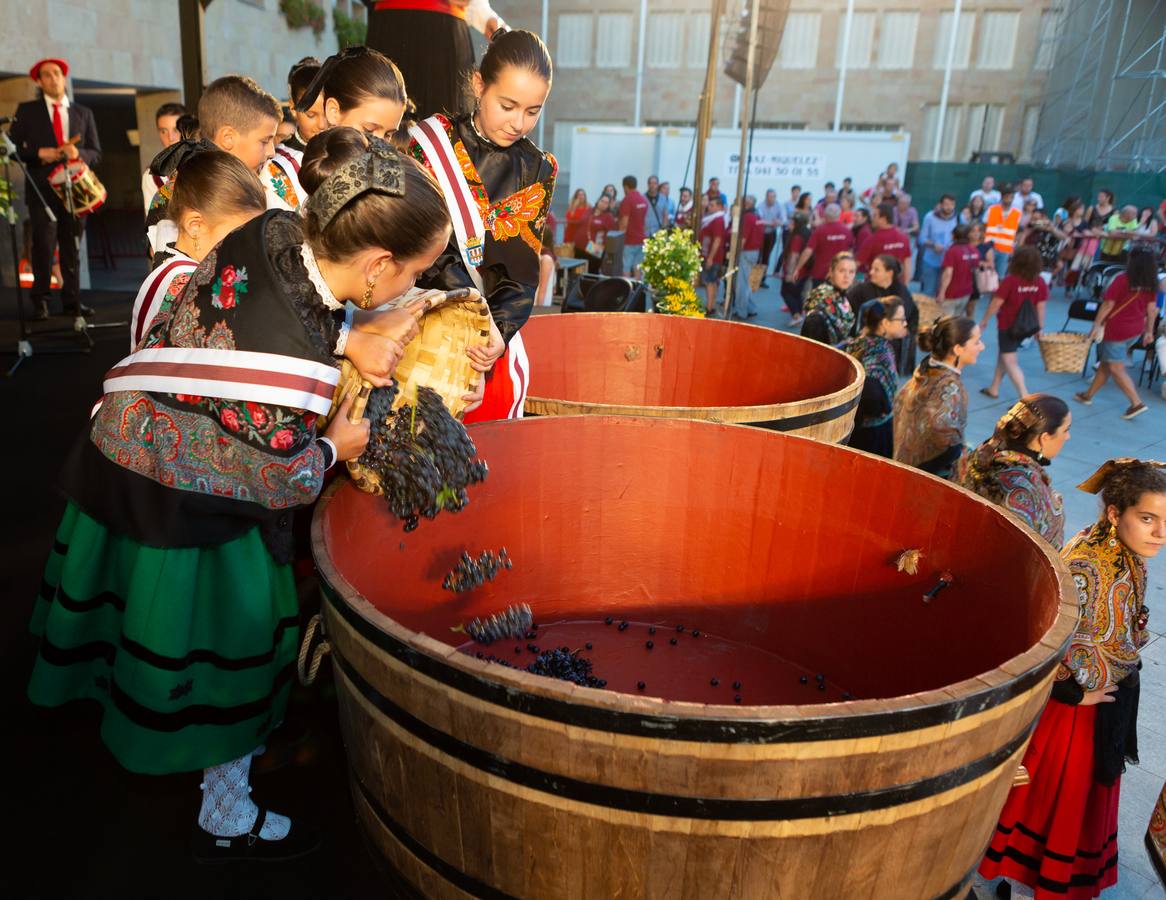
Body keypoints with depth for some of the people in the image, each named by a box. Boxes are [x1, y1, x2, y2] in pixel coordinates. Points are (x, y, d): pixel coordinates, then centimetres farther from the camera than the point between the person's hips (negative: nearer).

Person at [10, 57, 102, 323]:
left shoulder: (84, 113, 15)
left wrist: (78, 153, -10)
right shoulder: (27, 111, 10)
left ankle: (72, 301, 10)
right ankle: (40, 300, 4)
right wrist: (39, 153, -10)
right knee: (44, 244, -8)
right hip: (42, 188, -2)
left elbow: (96, 153, 10)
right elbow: (13, 148, 6)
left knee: (72, 248, 4)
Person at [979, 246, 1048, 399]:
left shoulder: (1010, 280, -20)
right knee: (1003, 354, 24)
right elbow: (1040, 306, 1)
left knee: (1010, 361, -3)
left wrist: (984, 320, -1)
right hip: (1025, 327, 6)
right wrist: (1040, 326, 13)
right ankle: (994, 388, 35)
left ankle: (1025, 398, -12)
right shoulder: (1040, 282, -5)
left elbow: (996, 303, -14)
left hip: (1008, 326, -6)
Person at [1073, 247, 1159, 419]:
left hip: (1116, 330, -7)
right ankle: (1089, 394, 29)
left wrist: (1096, 325, -10)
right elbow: (1151, 309, 4)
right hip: (1136, 331, 7)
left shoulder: (1122, 280, -15)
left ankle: (1136, 403, -9)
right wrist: (1149, 331, 12)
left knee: (1116, 369, -2)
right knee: (1106, 363, 19)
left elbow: (1108, 305, -15)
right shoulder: (1151, 285, 1)